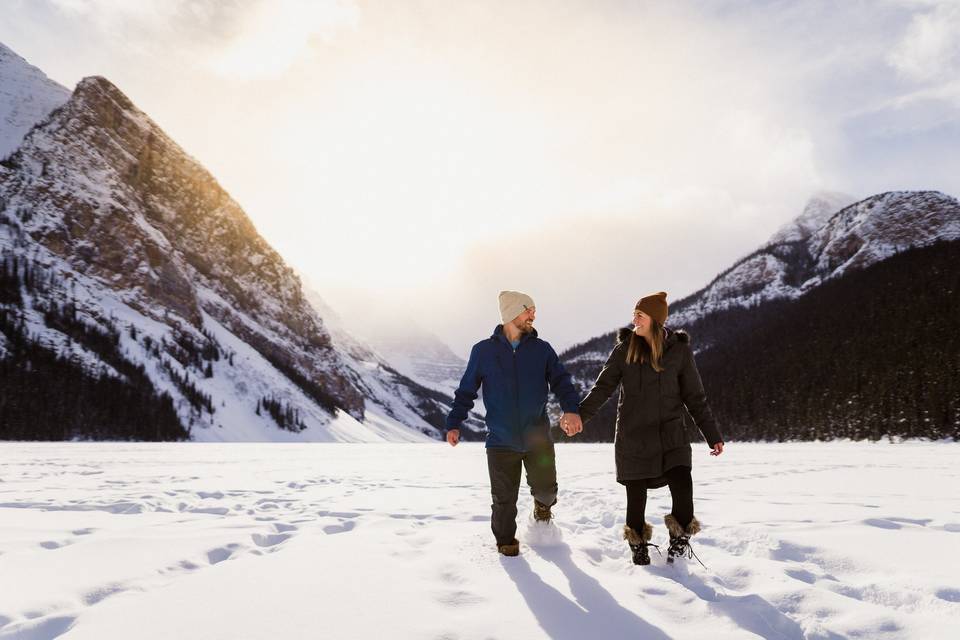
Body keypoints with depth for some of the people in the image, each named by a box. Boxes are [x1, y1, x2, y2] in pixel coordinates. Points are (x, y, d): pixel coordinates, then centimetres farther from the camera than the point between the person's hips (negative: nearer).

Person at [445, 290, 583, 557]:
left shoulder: (542, 349, 4)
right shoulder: (483, 350, 1)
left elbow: (561, 381, -3)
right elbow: (466, 390, 5)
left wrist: (571, 409, -22)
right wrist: (454, 424, -4)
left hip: (538, 439, 1)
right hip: (501, 442, -1)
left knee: (546, 489, 3)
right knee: (504, 499, 4)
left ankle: (543, 504, 38)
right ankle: (506, 542, 28)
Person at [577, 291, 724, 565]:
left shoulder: (678, 350, 0)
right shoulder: (624, 349, 1)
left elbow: (694, 396, 4)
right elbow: (603, 387, -1)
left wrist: (712, 435, 2)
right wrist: (579, 415, -16)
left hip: (670, 433, 0)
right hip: (633, 436, 1)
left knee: (682, 486, -17)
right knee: (636, 496, 6)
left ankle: (680, 542, 7)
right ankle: (639, 549, 27)